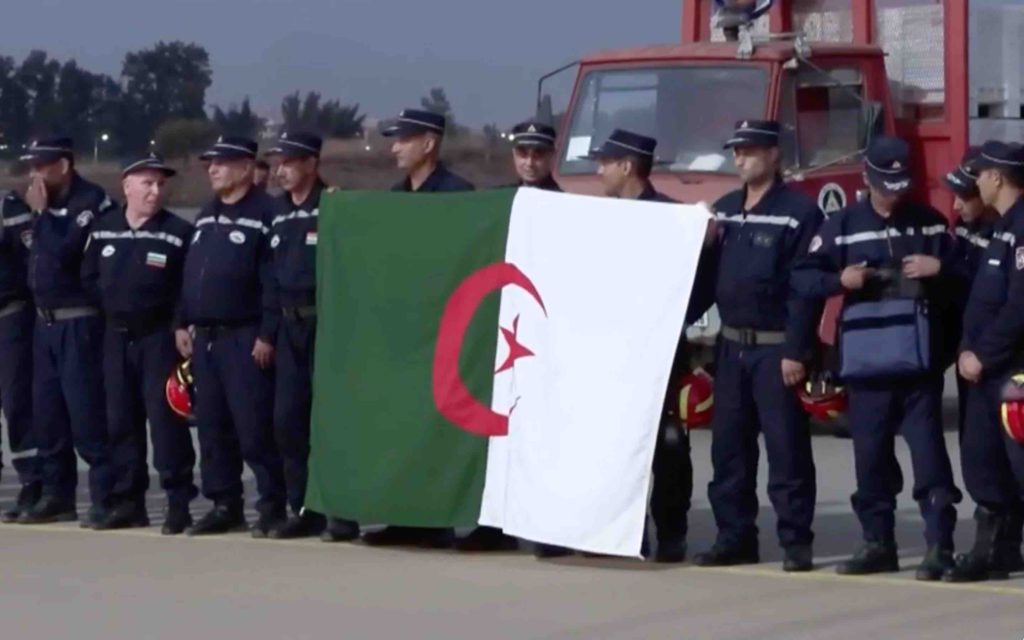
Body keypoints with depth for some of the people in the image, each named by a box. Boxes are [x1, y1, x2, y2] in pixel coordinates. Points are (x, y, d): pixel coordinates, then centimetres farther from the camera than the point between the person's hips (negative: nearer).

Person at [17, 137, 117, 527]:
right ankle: (57, 496, 18)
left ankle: (105, 498, -6)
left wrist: (41, 213, -15)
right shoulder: (46, 203, 13)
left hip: (80, 323, -9)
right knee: (46, 413, 10)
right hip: (45, 322, 9)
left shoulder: (92, 201, -11)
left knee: (86, 412, -10)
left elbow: (63, 252, -22)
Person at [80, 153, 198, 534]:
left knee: (165, 416, -8)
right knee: (120, 419, 8)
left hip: (159, 337, -5)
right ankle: (128, 501, 15)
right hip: (116, 336, 5)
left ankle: (178, 502, -5)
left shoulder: (179, 233, -6)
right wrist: (112, 308, 8)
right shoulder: (102, 230, 7)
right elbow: (89, 278, 15)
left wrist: (181, 326, -12)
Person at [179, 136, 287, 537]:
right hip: (205, 338, 8)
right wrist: (182, 325, 14)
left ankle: (273, 506, -3)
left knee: (254, 429, -9)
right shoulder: (205, 217, 17)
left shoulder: (264, 214, -9)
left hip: (245, 339, -8)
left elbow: (274, 279, -14)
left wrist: (267, 335, -18)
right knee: (212, 427, 9)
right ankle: (224, 505, 15)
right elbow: (189, 275, 21)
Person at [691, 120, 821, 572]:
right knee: (728, 446, 8)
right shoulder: (723, 210, 14)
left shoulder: (799, 212, -7)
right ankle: (734, 536, 14)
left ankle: (796, 541, -1)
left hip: (776, 348, -7)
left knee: (786, 448, -5)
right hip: (731, 346, 7)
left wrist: (797, 352, -17)